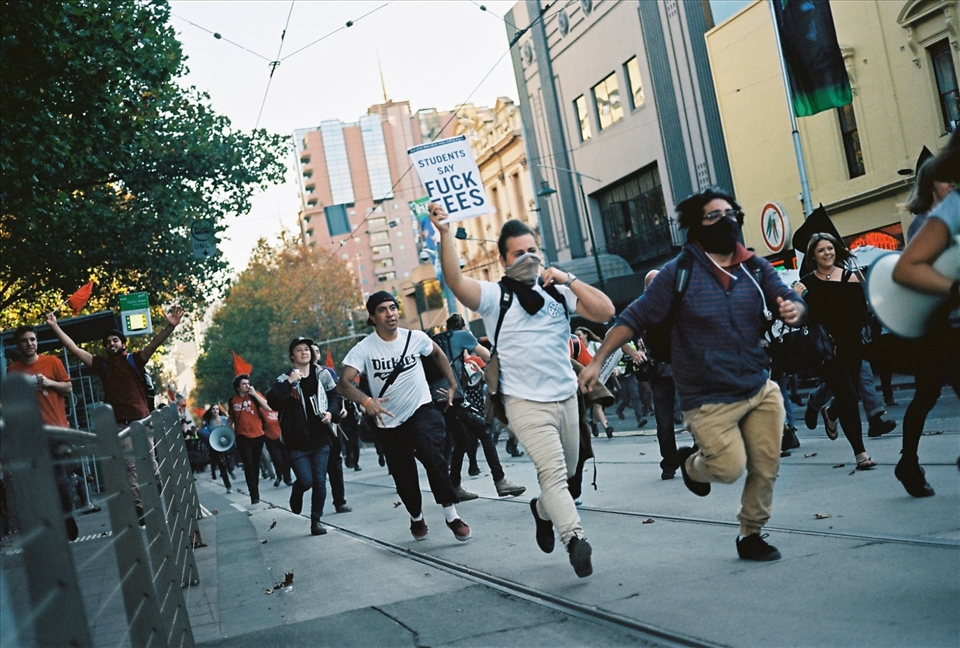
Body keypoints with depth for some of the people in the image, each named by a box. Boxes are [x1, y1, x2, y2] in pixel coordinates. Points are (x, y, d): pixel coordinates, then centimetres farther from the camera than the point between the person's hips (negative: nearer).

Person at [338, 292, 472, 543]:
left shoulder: (415, 338, -7)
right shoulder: (364, 349, -14)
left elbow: (438, 354, 15)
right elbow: (343, 383, -24)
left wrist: (452, 385, 10)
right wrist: (366, 401, -42)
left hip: (422, 410, -1)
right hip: (389, 422, 1)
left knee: (431, 454, -29)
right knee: (403, 477, 10)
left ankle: (451, 515, -18)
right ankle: (416, 518, 40)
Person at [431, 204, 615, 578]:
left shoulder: (559, 292, 4)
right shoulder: (495, 295, -5)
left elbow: (605, 312, -7)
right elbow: (455, 281, -24)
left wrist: (568, 280, -14)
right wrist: (445, 233, -35)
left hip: (566, 397, 5)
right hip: (526, 403, -5)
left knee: (566, 473, 20)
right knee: (553, 472, -19)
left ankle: (543, 510, 47)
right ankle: (575, 539, -22)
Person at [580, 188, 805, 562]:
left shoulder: (756, 269, 3)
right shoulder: (679, 272, -9)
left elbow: (791, 301, 5)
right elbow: (635, 319, -7)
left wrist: (793, 310, -20)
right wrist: (598, 361, -11)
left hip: (760, 390, 5)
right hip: (708, 400, -4)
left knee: (766, 468, 6)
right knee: (729, 468, -10)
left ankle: (751, 534, 30)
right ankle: (692, 463, 26)